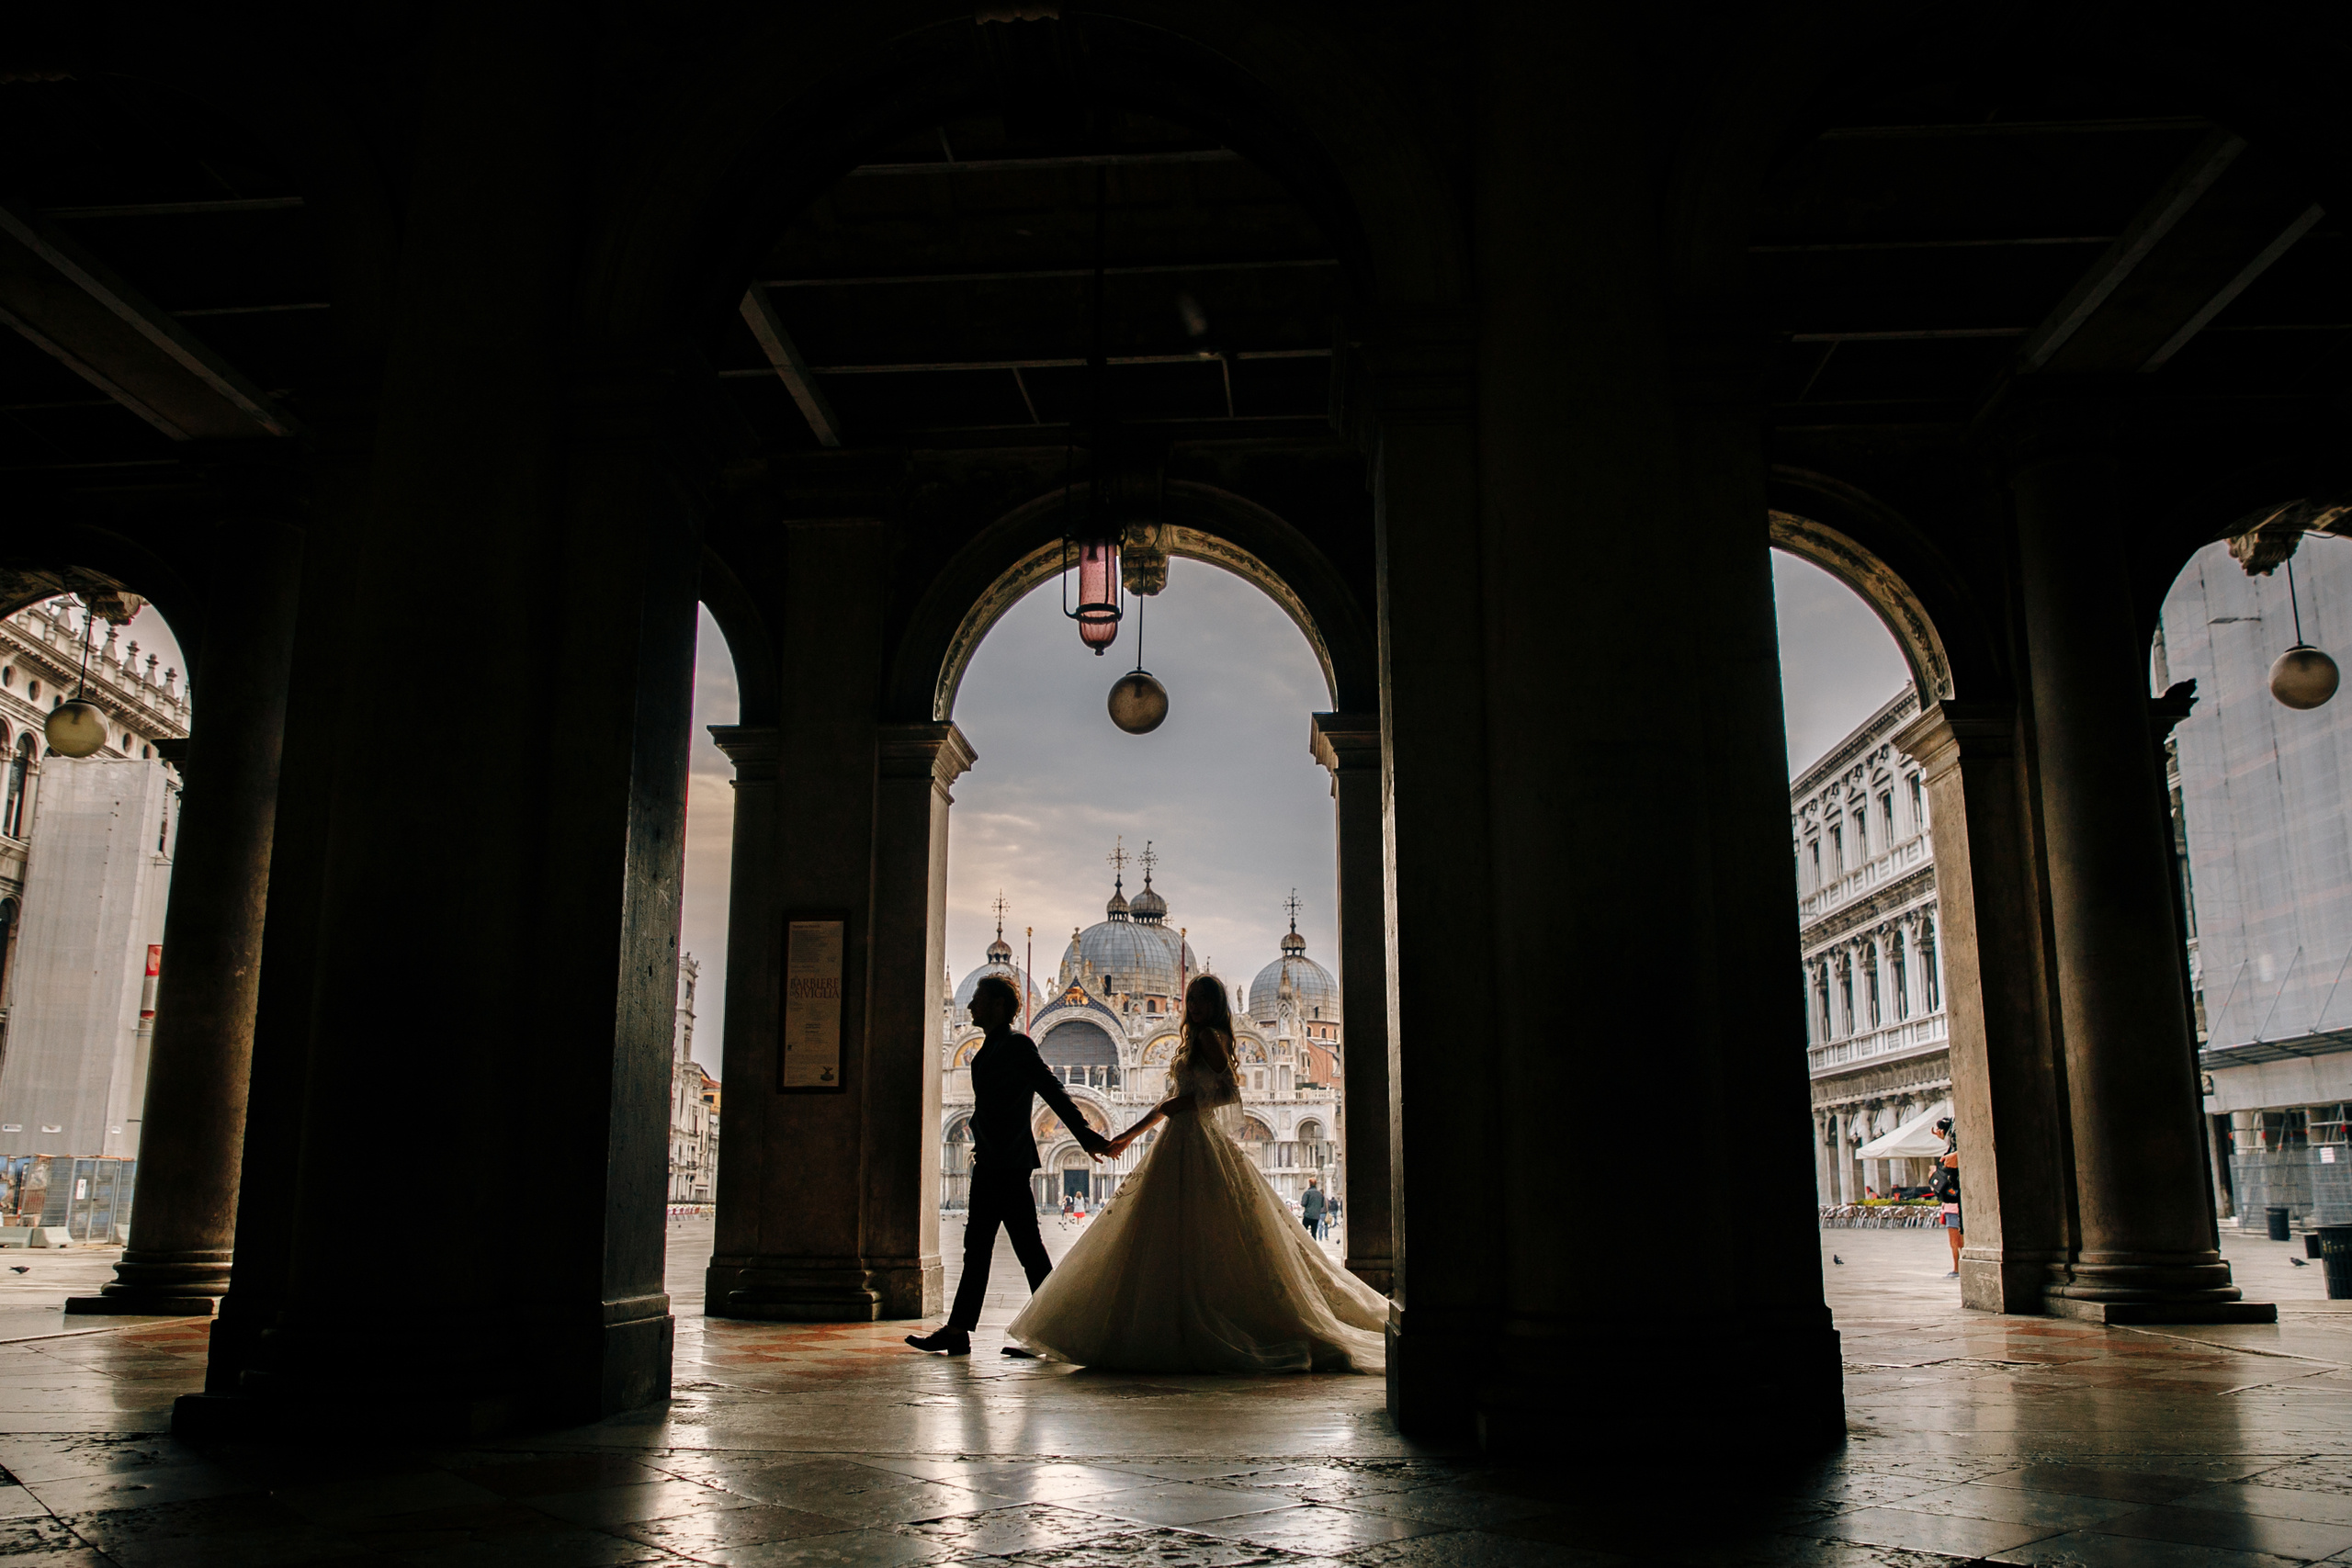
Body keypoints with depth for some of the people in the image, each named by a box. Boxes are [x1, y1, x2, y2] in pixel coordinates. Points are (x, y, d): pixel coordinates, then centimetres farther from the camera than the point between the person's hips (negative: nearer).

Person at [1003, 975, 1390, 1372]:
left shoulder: (1208, 1036, -7)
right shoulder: (1195, 1041, 21)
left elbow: (1230, 1091, -17)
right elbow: (1175, 1101, 27)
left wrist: (1184, 1104, -14)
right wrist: (1129, 1135, 27)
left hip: (1196, 1146, -10)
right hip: (1183, 1145, 10)